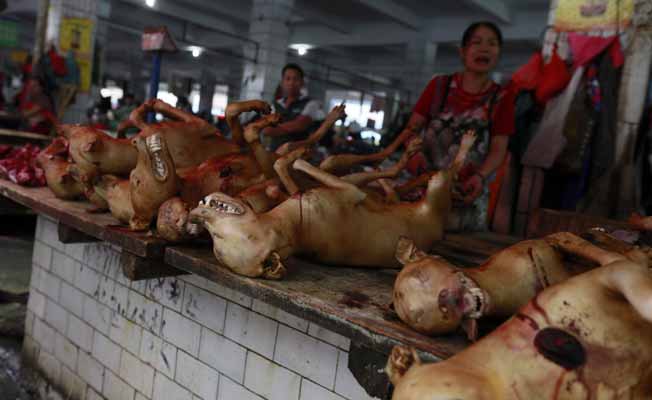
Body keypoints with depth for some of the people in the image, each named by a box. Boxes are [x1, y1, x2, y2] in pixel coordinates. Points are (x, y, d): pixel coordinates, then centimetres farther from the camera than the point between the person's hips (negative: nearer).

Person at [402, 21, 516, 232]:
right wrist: (414, 153, -19)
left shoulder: (502, 98, 4)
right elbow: (412, 127, 3)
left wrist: (480, 177, -23)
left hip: (468, 195, 0)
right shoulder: (439, 86, 7)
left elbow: (499, 149, -2)